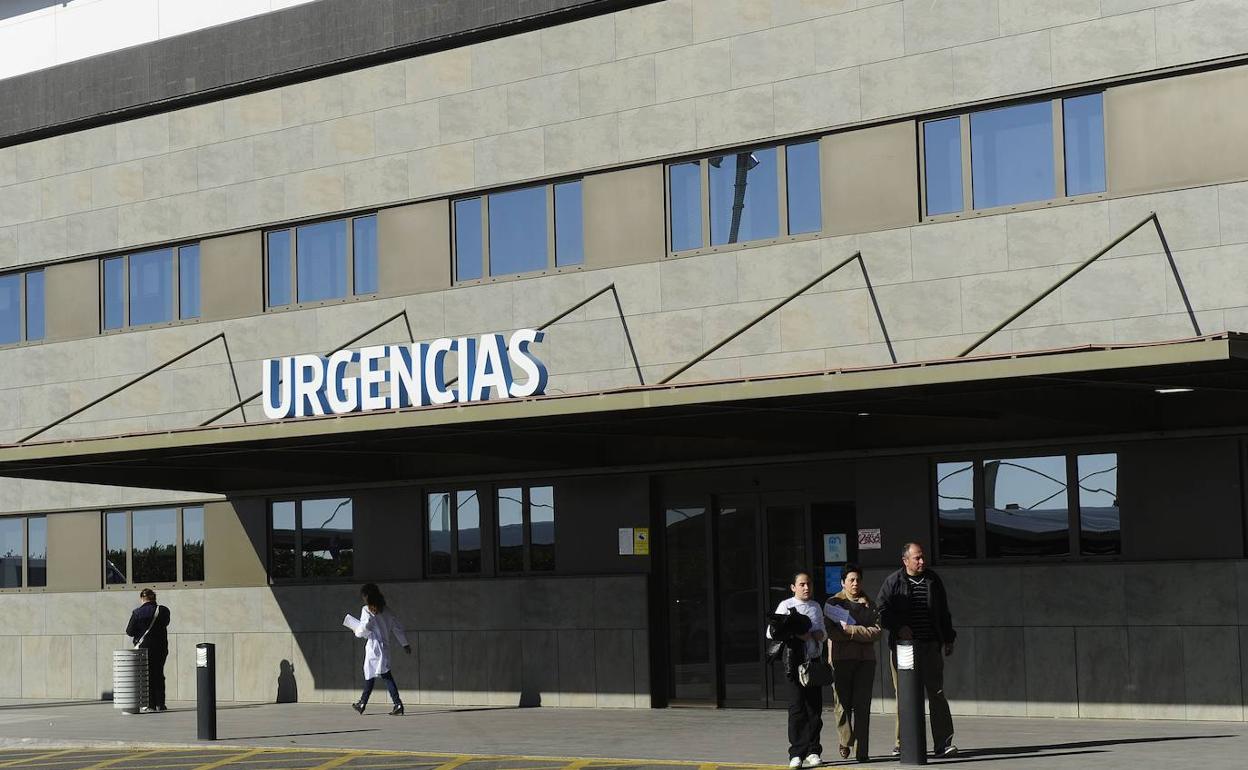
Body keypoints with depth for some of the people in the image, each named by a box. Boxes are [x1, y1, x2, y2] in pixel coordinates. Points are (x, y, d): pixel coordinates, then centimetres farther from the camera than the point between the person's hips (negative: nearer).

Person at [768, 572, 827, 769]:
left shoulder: (816, 607, 15)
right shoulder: (786, 606, -1)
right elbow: (771, 632, -6)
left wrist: (821, 635, 0)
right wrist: (795, 635, -16)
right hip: (795, 662, -5)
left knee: (815, 708, 5)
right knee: (797, 708, -6)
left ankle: (813, 752, 13)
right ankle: (796, 754, -3)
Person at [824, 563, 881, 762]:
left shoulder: (868, 604, 14)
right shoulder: (833, 603, 6)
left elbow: (876, 632, 0)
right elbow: (832, 632, -8)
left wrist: (849, 630, -9)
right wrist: (862, 633, -7)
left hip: (865, 658, 2)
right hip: (841, 658, -2)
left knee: (862, 705, -1)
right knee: (843, 702, -6)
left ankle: (861, 750, 1)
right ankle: (845, 742, 12)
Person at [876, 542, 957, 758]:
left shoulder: (933, 580, 13)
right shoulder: (892, 582, 2)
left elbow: (943, 613, 20)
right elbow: (882, 610, -2)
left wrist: (948, 639, 17)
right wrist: (899, 627, -14)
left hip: (930, 646, 2)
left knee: (936, 693, -4)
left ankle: (943, 743, -7)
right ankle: (901, 743, 11)